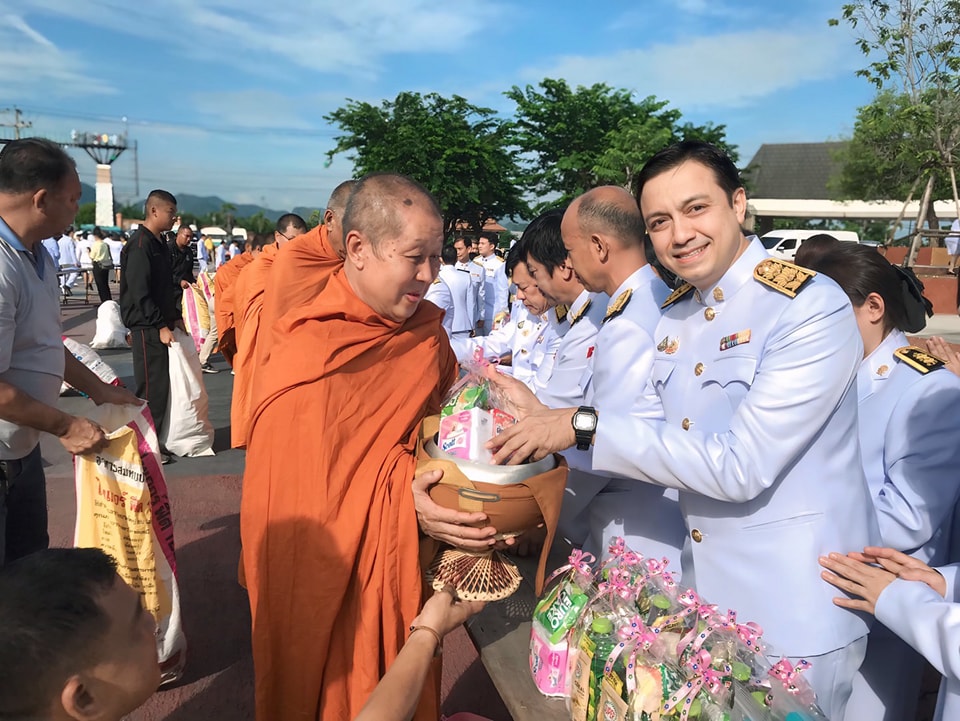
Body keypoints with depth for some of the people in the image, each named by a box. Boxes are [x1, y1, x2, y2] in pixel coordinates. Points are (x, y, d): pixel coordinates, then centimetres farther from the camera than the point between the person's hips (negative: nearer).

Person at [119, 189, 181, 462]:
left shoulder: (159, 244, 16)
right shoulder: (140, 245, -14)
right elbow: (139, 293, -20)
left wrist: (175, 317, 15)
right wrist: (160, 326, -20)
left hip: (160, 325, 9)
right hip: (147, 328, -9)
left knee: (161, 384, 12)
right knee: (153, 386, -5)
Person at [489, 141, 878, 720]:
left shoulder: (813, 308, -20)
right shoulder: (676, 314, 3)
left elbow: (738, 467, -27)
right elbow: (652, 424, 6)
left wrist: (586, 426, -26)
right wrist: (544, 421, -7)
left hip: (794, 608, -7)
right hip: (704, 588, 7)